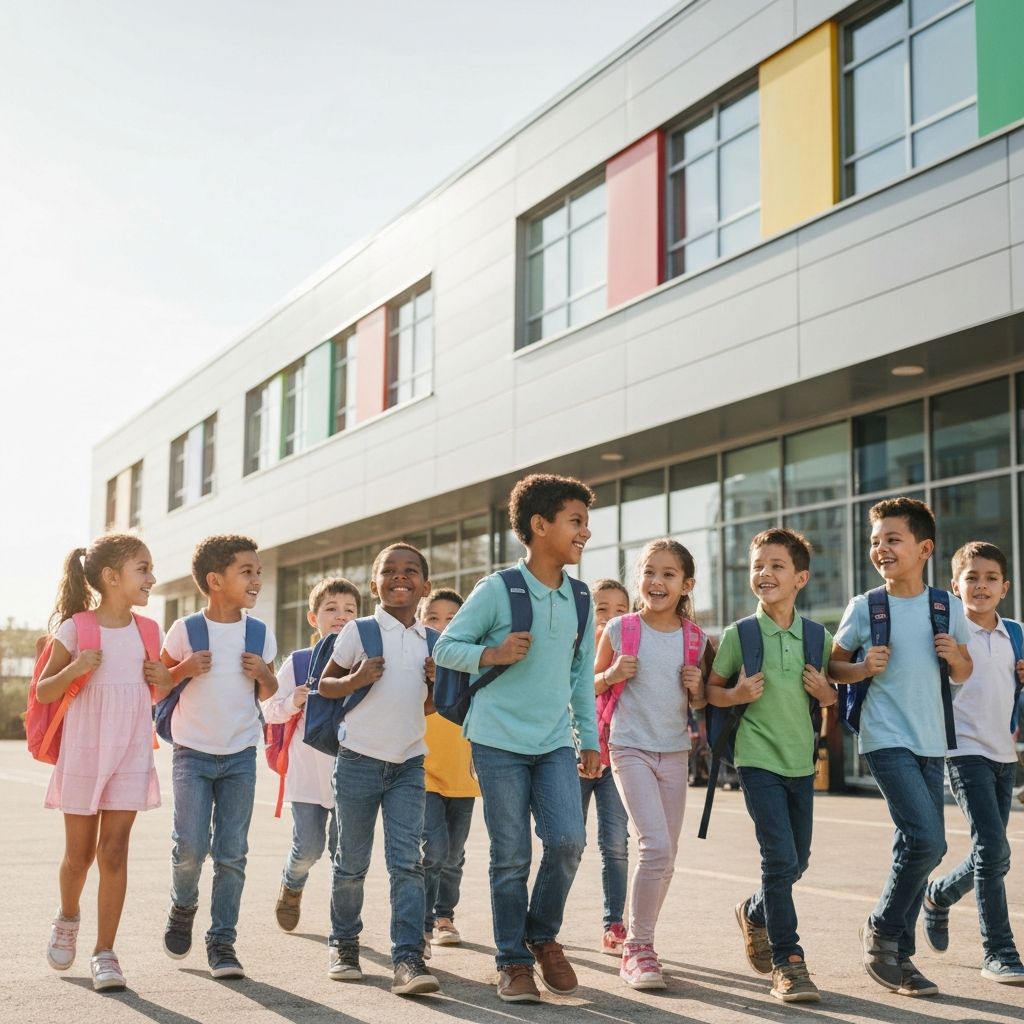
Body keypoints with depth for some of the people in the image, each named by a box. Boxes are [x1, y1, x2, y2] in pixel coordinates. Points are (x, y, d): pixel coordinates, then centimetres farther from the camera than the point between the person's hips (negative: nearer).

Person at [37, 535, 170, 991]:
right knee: (79, 854, 10)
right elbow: (43, 692, -3)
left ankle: (105, 952, 5)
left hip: (131, 756, 2)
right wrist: (74, 669, -22)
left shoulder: (146, 632, 4)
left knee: (113, 853, -3)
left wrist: (164, 679, -4)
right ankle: (67, 919, 39)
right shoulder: (75, 629, -7)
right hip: (83, 754, -2)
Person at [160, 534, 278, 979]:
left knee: (232, 854, 0)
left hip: (240, 756, 2)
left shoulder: (260, 634, 2)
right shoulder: (185, 630, -6)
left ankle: (222, 942, 10)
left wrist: (264, 674, -7)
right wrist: (185, 669, -16)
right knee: (191, 848, -8)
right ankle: (182, 908, 23)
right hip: (192, 754, -2)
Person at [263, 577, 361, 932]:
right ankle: (291, 886, 34)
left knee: (344, 848, 2)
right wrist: (293, 703, -16)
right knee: (309, 846, 2)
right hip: (307, 769, 0)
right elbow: (269, 712, 3)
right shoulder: (297, 664, 0)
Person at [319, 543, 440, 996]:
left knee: (407, 862, -7)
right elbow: (325, 685, 1)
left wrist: (438, 681, -3)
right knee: (352, 863, 9)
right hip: (360, 759, -2)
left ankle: (408, 958, -9)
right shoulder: (359, 631, -5)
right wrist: (355, 680, -18)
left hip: (409, 763, 2)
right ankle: (343, 943, 27)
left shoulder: (430, 641, 7)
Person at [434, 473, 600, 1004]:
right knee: (511, 857, 1)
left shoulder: (580, 599, 6)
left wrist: (590, 740, 14)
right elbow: (445, 647, -3)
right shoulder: (497, 590, -9)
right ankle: (513, 961, 17)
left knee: (568, 841, -9)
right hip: (499, 741, -4)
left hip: (555, 743, 4)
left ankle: (543, 936, 16)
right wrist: (494, 654, -21)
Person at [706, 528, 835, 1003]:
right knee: (780, 858, -13)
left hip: (801, 761, 4)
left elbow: (833, 694, 15)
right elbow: (712, 690, 4)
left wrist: (827, 694, -7)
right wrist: (737, 695, -16)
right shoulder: (738, 634, -6)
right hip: (758, 759, -4)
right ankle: (787, 961, -1)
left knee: (798, 861, 15)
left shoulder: (818, 637, 2)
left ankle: (754, 912, 43)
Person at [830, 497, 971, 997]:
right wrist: (862, 669, -15)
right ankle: (881, 930, 4)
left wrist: (955, 655, -7)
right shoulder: (864, 607, -5)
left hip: (931, 742, 4)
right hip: (886, 740, -4)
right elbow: (833, 664, 5)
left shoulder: (948, 607, 4)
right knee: (926, 841, -17)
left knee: (918, 847, 8)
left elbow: (964, 673, 15)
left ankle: (897, 955, 21)